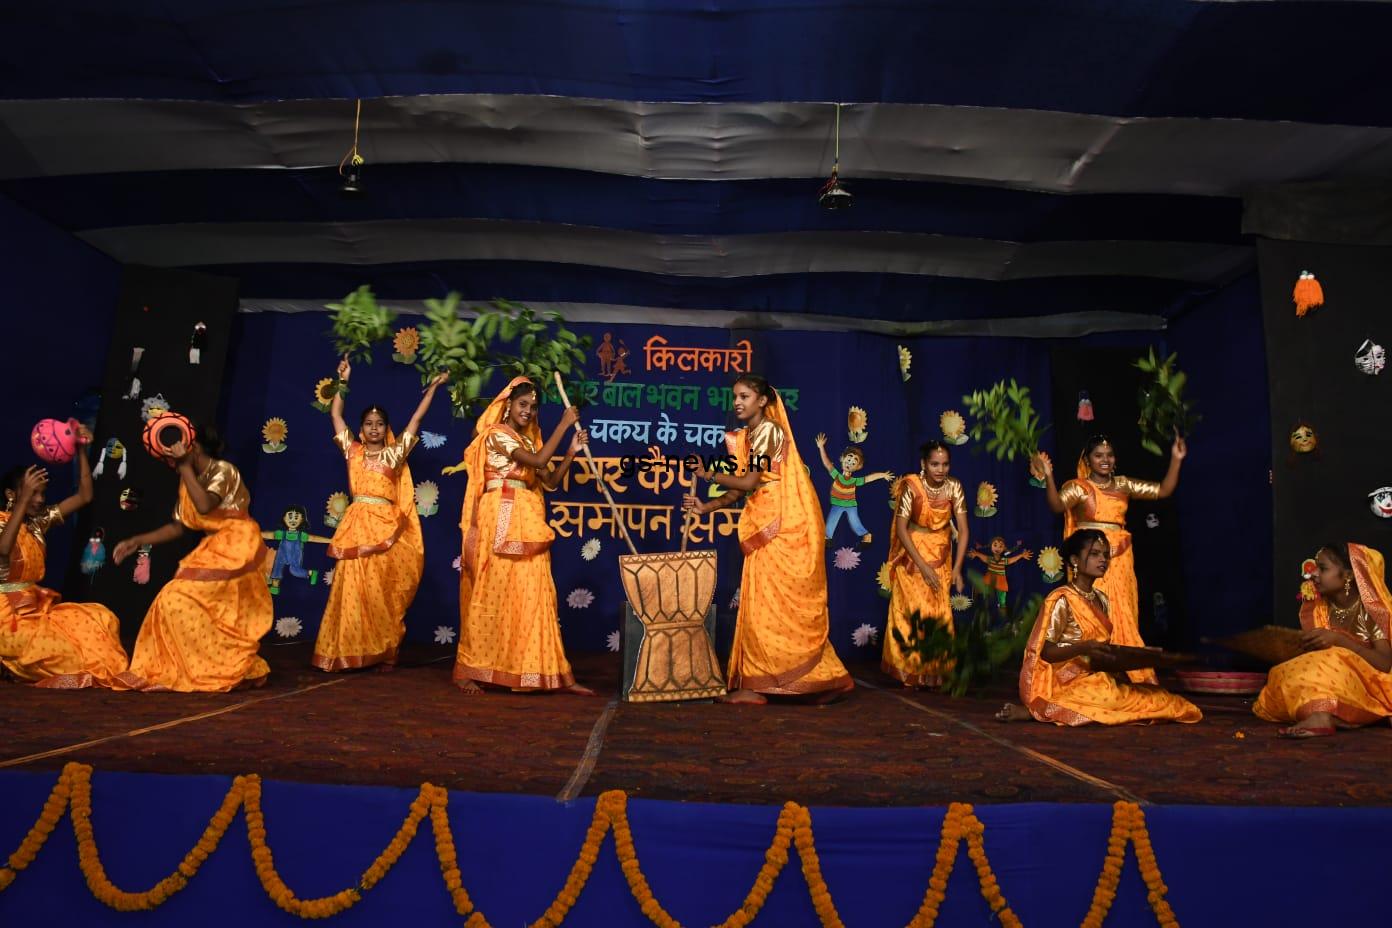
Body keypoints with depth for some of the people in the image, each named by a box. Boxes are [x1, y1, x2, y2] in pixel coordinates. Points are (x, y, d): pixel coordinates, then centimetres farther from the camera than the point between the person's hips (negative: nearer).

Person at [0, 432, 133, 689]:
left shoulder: (39, 522, 9)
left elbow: (84, 496, 5)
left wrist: (81, 449, -3)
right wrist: (24, 500, -35)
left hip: (37, 608, 7)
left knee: (101, 618, -12)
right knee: (58, 650, -26)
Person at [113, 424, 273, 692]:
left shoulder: (224, 470, -12)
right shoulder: (190, 480, 10)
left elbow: (205, 506, -30)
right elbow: (178, 526, 14)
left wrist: (185, 467, -22)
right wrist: (137, 541, 8)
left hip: (235, 550, -8)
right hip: (213, 551, 8)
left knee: (181, 601, -13)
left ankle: (232, 669, -5)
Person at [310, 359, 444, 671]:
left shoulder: (394, 454, 9)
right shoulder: (353, 452, 13)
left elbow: (417, 418, 11)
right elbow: (335, 414, 17)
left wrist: (433, 387, 13)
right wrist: (343, 380, 17)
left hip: (385, 527, -1)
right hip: (356, 525, 1)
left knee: (383, 591, -1)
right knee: (353, 589, -2)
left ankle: (385, 652, 3)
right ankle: (350, 652, 2)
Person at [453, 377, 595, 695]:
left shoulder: (528, 441, 20)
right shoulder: (496, 434, -4)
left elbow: (550, 481, 12)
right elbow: (539, 461, -17)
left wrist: (572, 450, 2)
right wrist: (564, 423, -11)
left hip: (528, 524, 7)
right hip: (501, 521, -7)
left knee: (534, 597, 4)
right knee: (493, 594, -4)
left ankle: (552, 674, 4)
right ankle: (469, 671, 6)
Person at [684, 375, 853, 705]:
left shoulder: (769, 431, -11)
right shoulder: (743, 438, 15)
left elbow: (749, 482, -16)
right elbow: (740, 491, 11)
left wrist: (708, 474, -7)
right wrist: (705, 507, -2)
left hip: (786, 528, -9)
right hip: (766, 530, 9)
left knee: (771, 605, -5)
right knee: (765, 605, 8)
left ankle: (756, 683, 0)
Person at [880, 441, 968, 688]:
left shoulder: (954, 487, -12)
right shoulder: (911, 486, -21)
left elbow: (963, 530, -9)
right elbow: (901, 529, -18)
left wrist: (957, 568, -16)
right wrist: (923, 566, -20)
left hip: (941, 557, 3)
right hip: (912, 556, -3)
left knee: (939, 614, 4)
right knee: (913, 612, -2)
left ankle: (935, 671, 20)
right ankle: (910, 669, 14)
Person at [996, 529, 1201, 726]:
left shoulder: (1101, 600, 12)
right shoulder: (1060, 599, -13)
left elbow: (1104, 650, 15)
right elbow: (1044, 651, -17)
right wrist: (1083, 648, -30)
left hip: (1091, 677, 9)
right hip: (1061, 681, -8)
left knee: (1155, 696, -7)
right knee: (1112, 698, -30)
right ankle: (1039, 710, -14)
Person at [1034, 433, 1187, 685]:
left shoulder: (1124, 484, 12)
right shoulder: (1077, 487, -3)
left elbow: (1163, 491, 12)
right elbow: (1058, 504, -22)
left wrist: (1175, 460, 3)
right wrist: (1048, 477, -38)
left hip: (1120, 560, 5)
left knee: (1124, 617, 7)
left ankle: (1129, 677, 16)